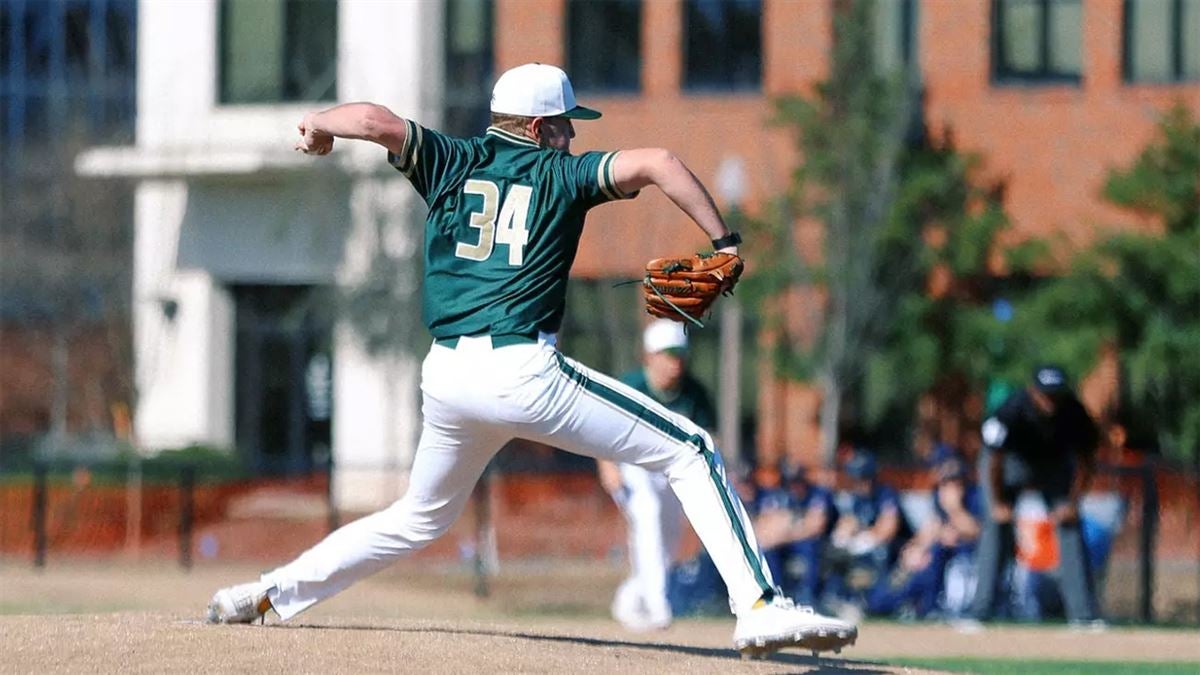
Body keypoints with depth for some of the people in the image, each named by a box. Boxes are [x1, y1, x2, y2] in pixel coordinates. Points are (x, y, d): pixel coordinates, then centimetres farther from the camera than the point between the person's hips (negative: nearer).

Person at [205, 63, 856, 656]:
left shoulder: (450, 162, 14)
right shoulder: (562, 173, 7)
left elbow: (377, 121, -1)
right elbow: (657, 162, -6)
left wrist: (319, 125, 19)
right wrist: (723, 243, 0)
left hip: (445, 379, 5)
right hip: (523, 371, -5)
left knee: (422, 516, 29)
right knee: (689, 454, 1)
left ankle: (273, 591, 25)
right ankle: (759, 607, -13)